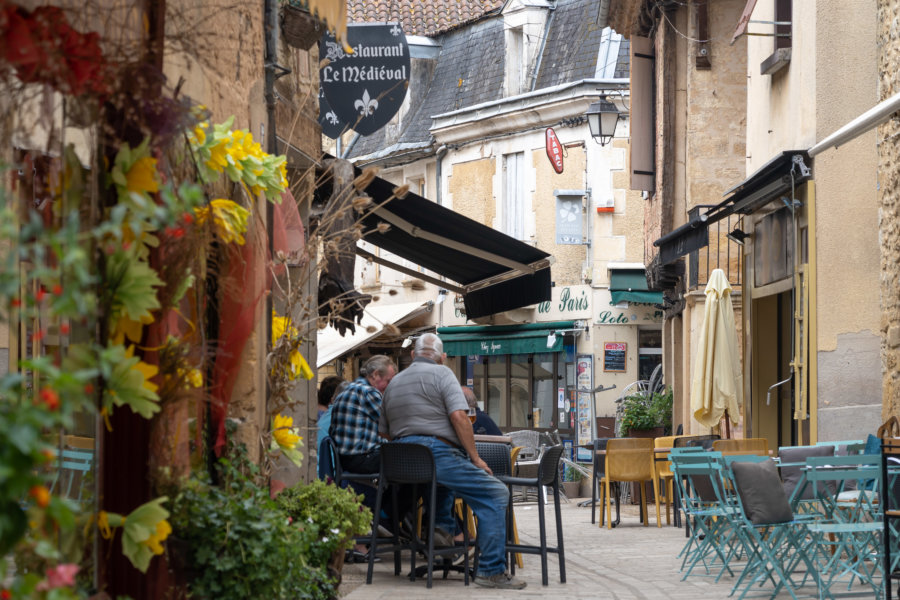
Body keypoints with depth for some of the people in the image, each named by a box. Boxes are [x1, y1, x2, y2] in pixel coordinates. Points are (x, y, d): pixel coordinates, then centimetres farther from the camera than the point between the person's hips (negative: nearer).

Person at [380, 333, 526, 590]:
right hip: (437, 452, -8)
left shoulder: (393, 383, 22)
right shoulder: (442, 374, 1)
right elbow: (459, 416, -12)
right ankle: (491, 570, -14)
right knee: (495, 494, -7)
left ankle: (441, 524, 24)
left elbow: (385, 432, 25)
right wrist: (475, 458, -6)